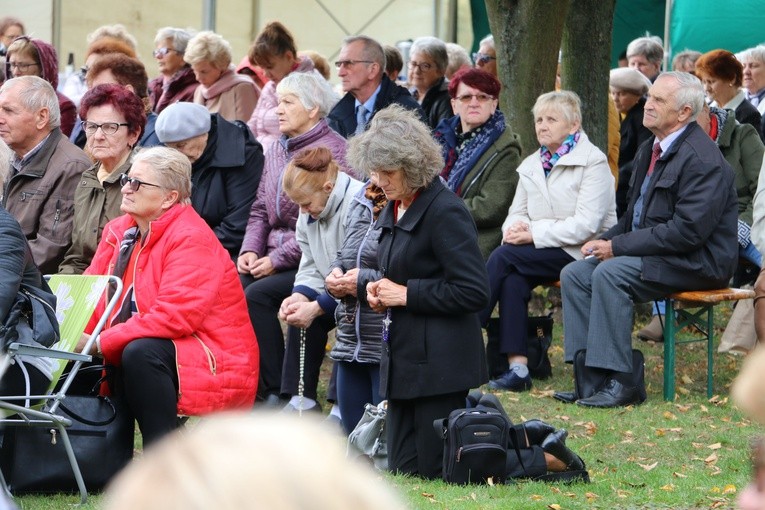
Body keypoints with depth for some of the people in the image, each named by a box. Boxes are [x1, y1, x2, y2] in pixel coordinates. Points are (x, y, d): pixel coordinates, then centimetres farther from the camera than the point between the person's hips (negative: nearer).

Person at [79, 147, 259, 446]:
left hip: (214, 364, -8)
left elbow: (174, 317, -27)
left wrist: (100, 342, -28)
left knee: (140, 352, -34)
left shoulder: (193, 239, -17)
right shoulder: (119, 231, 8)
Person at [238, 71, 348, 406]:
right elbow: (260, 209, 19)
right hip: (275, 257, 7)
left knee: (257, 295, -27)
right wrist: (251, 249, 0)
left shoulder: (332, 150, -10)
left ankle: (277, 391, -18)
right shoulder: (278, 150, 16)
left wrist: (278, 259, -18)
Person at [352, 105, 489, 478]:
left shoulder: (446, 212, -16)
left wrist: (405, 294, -17)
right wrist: (379, 291, 4)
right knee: (404, 469, 8)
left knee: (436, 469, -5)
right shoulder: (394, 209, 11)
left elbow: (473, 293, -20)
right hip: (403, 356, 9)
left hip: (439, 361, -9)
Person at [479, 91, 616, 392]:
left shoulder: (592, 162, -6)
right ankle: (517, 367, -33)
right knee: (513, 279, -28)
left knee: (505, 257, -25)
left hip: (581, 252, -6)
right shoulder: (531, 165, 17)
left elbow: (586, 225, -15)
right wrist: (516, 226, -7)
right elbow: (517, 212, 18)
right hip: (542, 253, 6)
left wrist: (536, 233, -21)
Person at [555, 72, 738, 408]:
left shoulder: (702, 158, -17)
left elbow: (689, 231, -24)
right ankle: (590, 374, -9)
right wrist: (606, 241, 1)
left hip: (697, 263, -10)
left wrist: (619, 246, -20)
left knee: (610, 273, -28)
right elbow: (635, 216, 23)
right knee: (574, 273, -5)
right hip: (652, 254, 10)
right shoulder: (650, 152, 15)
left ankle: (619, 382, -25)